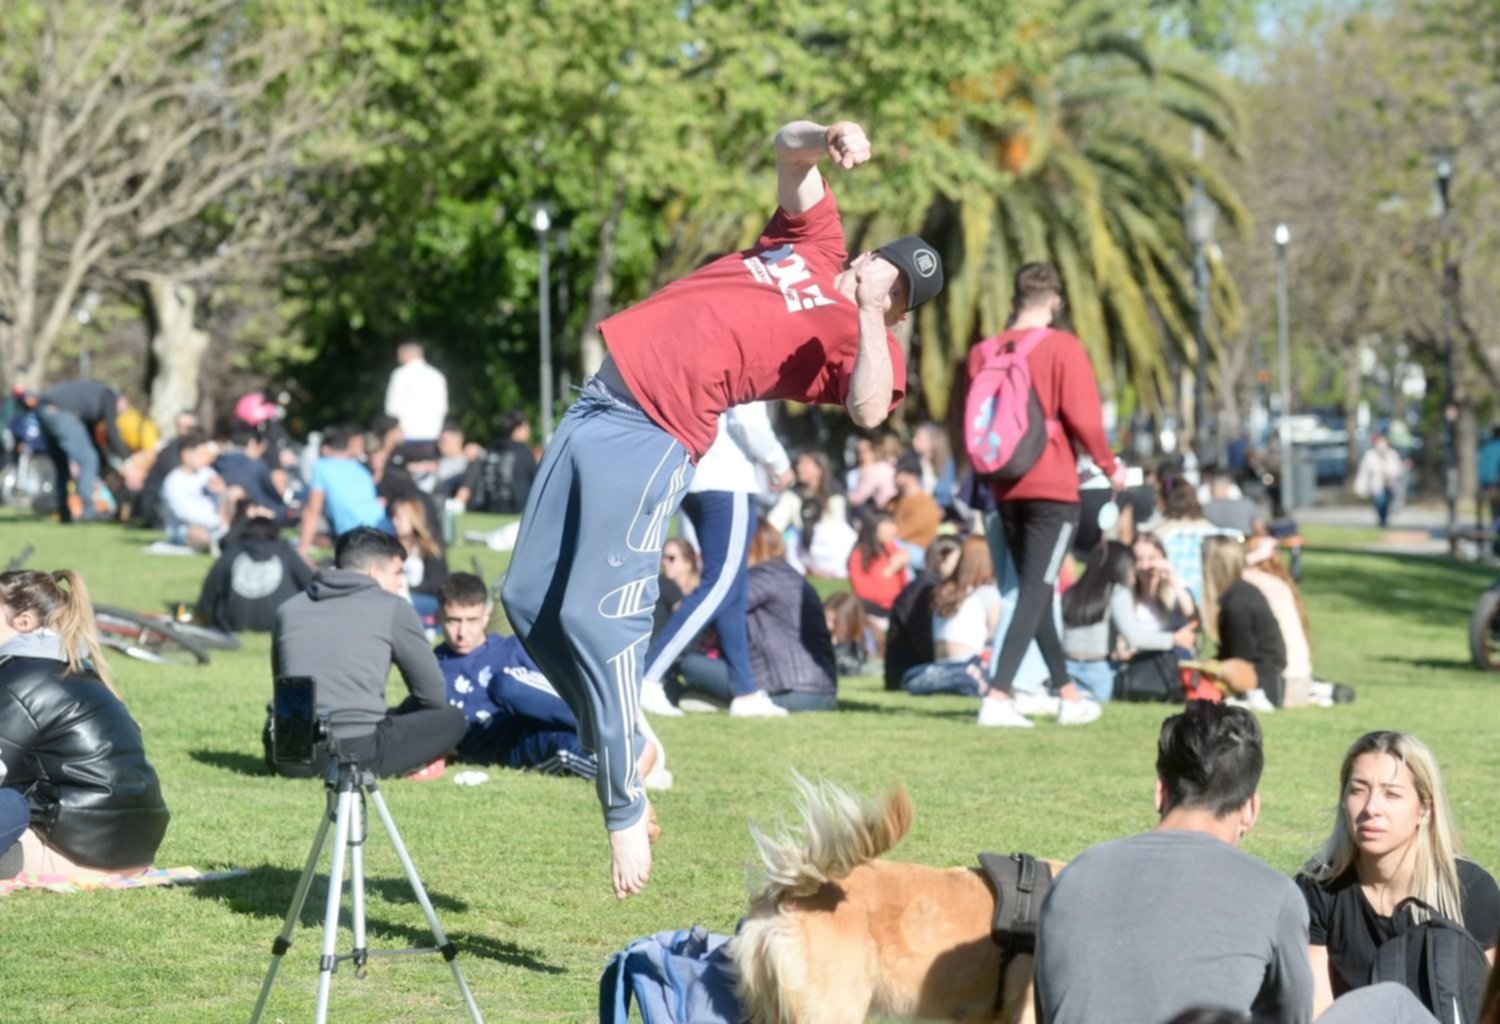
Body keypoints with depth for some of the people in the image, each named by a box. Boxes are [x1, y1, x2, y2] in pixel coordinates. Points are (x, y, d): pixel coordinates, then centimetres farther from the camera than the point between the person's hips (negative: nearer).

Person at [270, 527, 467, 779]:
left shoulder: (288, 609, 18)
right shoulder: (393, 608, 6)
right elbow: (433, 695, 10)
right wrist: (393, 717, 30)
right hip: (357, 753, -5)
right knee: (453, 719, 14)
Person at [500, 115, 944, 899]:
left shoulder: (860, 340, -4)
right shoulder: (815, 245, 16)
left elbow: (870, 410, -24)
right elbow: (788, 146, 15)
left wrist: (867, 315, -25)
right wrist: (829, 141, -6)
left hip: (655, 438, -8)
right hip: (600, 401, 8)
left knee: (596, 614, -20)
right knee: (529, 599, 7)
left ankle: (626, 810, -13)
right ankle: (611, 744, 23)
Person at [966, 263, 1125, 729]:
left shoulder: (984, 351, 4)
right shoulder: (1063, 347, -8)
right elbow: (1083, 418, -12)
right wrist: (1110, 466, 2)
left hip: (1006, 487, 5)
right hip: (1053, 487, -5)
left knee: (1034, 590, 16)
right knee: (1035, 592, -6)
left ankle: (1068, 694, 24)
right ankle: (998, 695, -18)